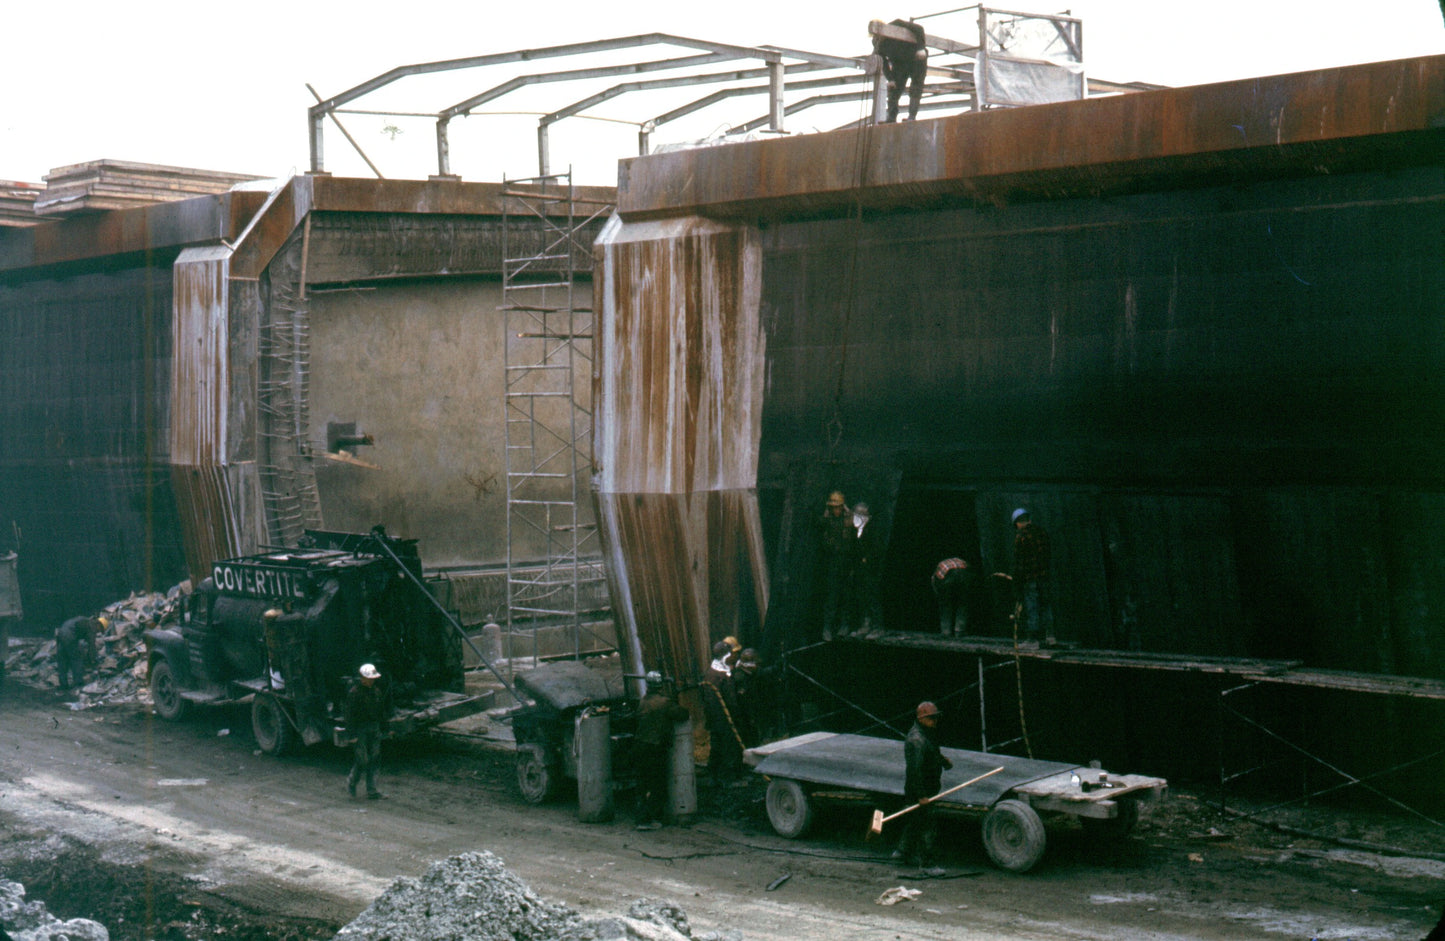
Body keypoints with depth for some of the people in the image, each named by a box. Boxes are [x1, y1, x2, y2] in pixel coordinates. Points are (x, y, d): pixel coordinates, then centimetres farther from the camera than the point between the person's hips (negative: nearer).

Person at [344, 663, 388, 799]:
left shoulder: (376, 691, 10)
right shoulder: (354, 693, -12)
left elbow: (382, 711, 19)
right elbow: (350, 716, -13)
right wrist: (352, 734, -16)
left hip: (374, 728, 6)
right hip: (360, 730, -6)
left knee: (373, 760, 4)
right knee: (363, 760, -8)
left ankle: (372, 791, 7)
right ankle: (351, 781, 19)